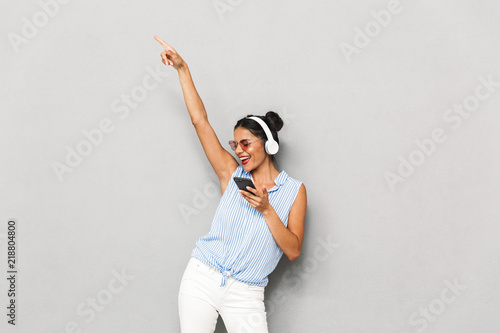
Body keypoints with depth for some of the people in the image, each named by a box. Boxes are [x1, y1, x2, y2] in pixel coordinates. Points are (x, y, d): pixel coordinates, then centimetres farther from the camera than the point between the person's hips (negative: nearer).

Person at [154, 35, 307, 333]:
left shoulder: (294, 190, 0)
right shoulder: (232, 175, 5)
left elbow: (293, 251, -5)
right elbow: (200, 120, 4)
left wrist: (266, 210, -14)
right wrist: (183, 68, 3)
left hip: (245, 294, -2)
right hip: (202, 278, 2)